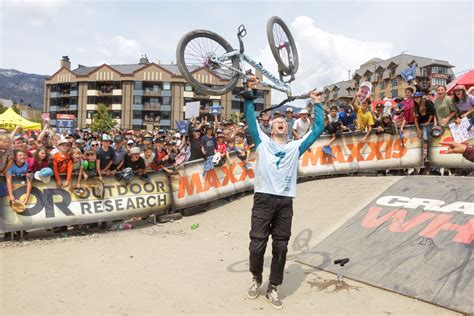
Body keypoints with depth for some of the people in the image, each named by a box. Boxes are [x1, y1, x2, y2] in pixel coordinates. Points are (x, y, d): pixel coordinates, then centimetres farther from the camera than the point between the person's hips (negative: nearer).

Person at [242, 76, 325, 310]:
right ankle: (256, 279, 27)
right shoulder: (262, 142, 13)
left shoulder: (296, 146, 17)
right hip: (263, 199, -2)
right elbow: (250, 117, 7)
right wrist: (248, 93, 3)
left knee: (280, 248, 6)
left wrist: (317, 104, 18)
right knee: (257, 245, 1)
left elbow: (318, 128, 17)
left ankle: (272, 288, 21)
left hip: (285, 202, 2)